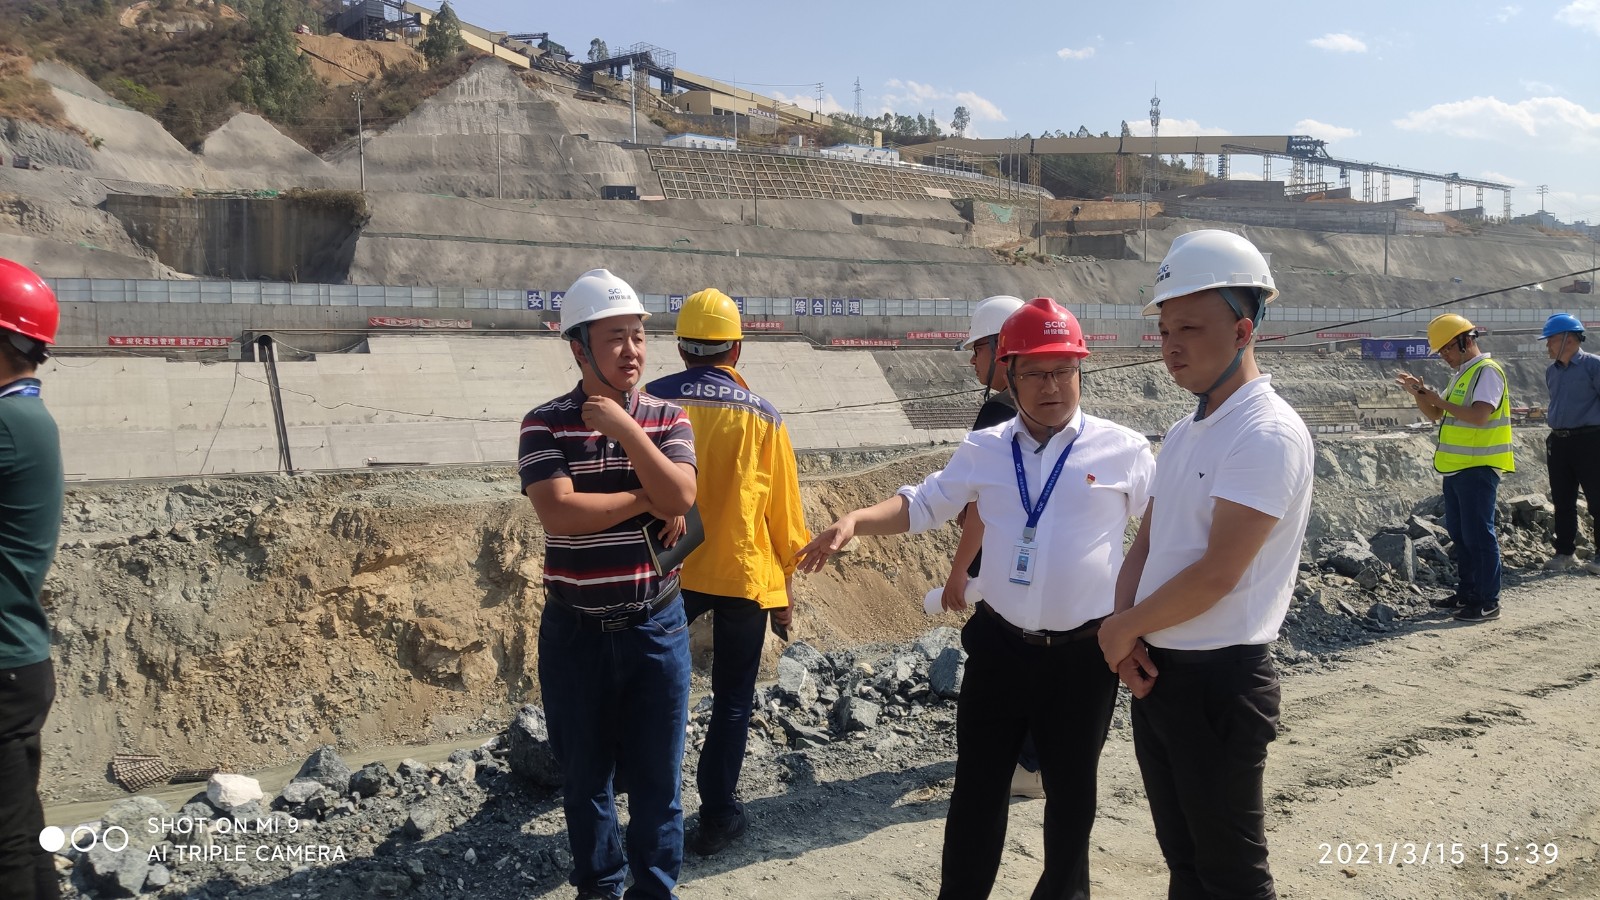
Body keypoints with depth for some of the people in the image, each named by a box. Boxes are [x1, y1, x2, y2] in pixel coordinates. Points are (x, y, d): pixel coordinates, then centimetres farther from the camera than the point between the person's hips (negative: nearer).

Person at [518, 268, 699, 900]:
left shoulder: (667, 420, -1)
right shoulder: (544, 425, -7)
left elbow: (680, 499, -16)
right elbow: (558, 512, -20)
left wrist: (627, 431, -20)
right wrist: (646, 501, -15)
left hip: (655, 628, 1)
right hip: (574, 631, 0)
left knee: (656, 775, 10)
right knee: (584, 775, 15)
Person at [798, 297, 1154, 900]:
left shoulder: (1124, 450, -4)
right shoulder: (984, 450, 4)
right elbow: (922, 505, 9)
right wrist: (854, 522, -8)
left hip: (1084, 653, -2)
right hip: (999, 645, 2)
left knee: (1070, 788, 15)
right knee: (978, 784, 13)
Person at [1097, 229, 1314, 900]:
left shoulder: (1268, 434, -18)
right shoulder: (1183, 434, 11)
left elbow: (1217, 573, -23)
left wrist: (1123, 628, -11)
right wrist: (1125, 630, -5)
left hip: (1220, 680, -8)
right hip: (1154, 670, 8)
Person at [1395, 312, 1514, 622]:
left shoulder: (1487, 371, -13)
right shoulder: (1462, 374, 17)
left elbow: (1479, 416, -26)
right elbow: (1436, 415, 20)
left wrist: (1440, 400, -20)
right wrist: (1419, 394, 3)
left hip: (1478, 468, -10)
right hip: (1456, 467, 10)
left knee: (1479, 534, -6)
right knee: (1459, 534, 15)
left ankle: (1488, 601, 0)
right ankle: (1467, 593, 24)